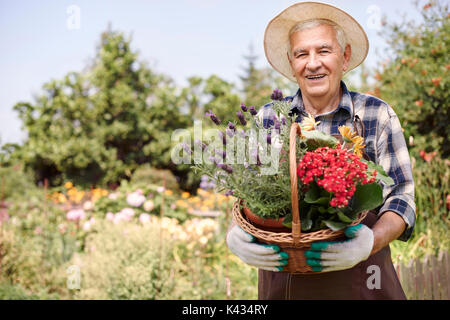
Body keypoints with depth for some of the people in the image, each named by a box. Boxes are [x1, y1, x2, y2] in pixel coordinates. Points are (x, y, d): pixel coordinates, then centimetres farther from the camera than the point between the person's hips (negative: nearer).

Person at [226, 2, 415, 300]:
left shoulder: (377, 115, -2)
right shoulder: (268, 118, 3)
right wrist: (235, 235, -17)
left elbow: (401, 197, -4)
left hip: (357, 283, -1)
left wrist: (372, 241, -24)